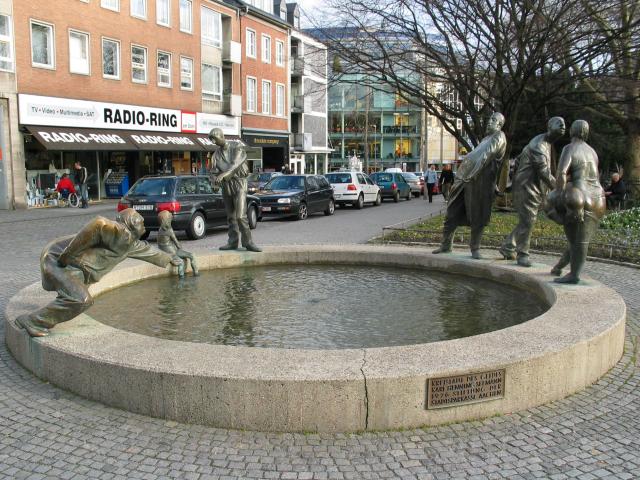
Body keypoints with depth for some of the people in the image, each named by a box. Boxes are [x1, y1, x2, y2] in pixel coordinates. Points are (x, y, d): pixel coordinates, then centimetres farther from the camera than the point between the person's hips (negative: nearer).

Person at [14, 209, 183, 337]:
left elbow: (148, 251, 33)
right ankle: (32, 321, -12)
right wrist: (67, 255, -32)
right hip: (57, 258, -10)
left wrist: (169, 259, 48)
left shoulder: (131, 242, 15)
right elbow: (98, 224, -36)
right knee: (80, 299, -23)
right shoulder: (121, 232, -17)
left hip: (69, 265, 10)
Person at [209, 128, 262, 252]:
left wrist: (223, 174, -33)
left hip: (238, 182, -5)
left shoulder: (237, 147, -5)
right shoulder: (216, 153, 11)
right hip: (225, 184, 5)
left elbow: (236, 164, -20)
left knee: (240, 215, -14)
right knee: (230, 216, 7)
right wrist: (216, 179, -20)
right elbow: (214, 170, 3)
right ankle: (233, 242, 13)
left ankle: (248, 242, -7)